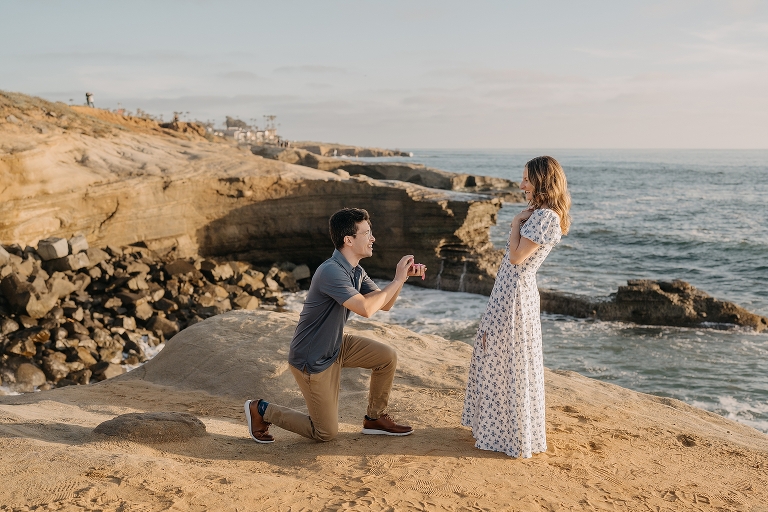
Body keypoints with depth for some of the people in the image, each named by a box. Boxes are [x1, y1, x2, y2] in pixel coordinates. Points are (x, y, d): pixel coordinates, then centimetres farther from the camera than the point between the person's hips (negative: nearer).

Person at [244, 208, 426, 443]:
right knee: (326, 433, 3)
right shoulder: (331, 272, -30)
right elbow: (365, 308, -38)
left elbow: (385, 304, 5)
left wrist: (403, 276, -11)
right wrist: (397, 280, -28)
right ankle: (261, 410, 16)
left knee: (388, 357, 1)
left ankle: (375, 419, 19)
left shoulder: (356, 271, 0)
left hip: (335, 346, 9)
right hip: (312, 359, -9)